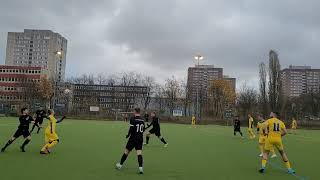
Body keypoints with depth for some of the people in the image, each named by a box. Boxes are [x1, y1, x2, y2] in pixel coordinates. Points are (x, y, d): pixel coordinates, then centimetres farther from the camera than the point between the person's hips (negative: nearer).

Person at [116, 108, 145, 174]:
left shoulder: (133, 119, -11)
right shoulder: (142, 120, 7)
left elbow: (131, 128, -17)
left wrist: (128, 135, -2)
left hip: (133, 138, -4)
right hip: (140, 139, 4)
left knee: (126, 152, 10)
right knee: (139, 153, -1)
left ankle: (120, 165, 24)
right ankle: (140, 167, -13)